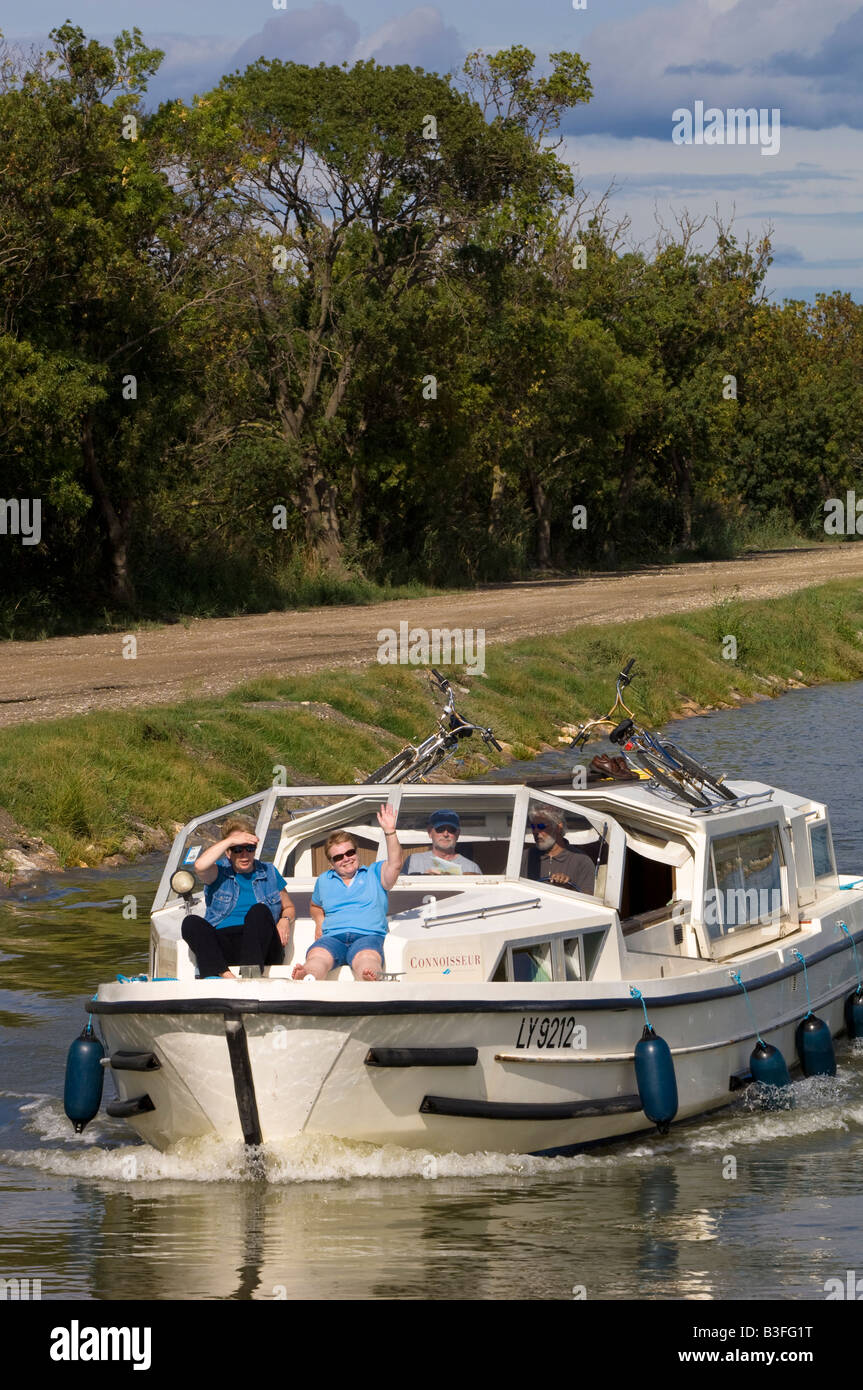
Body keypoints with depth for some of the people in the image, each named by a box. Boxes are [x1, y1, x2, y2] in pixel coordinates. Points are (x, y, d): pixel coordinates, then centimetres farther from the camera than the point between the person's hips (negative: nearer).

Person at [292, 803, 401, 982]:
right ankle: (305, 981, -72)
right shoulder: (324, 880, 31)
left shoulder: (374, 873, 22)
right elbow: (315, 906, 47)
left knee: (367, 960, -41)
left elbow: (395, 865, 3)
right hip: (332, 937, 2)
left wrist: (390, 832, -7)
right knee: (317, 957, -37)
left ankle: (368, 981, -76)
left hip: (367, 935, -2)